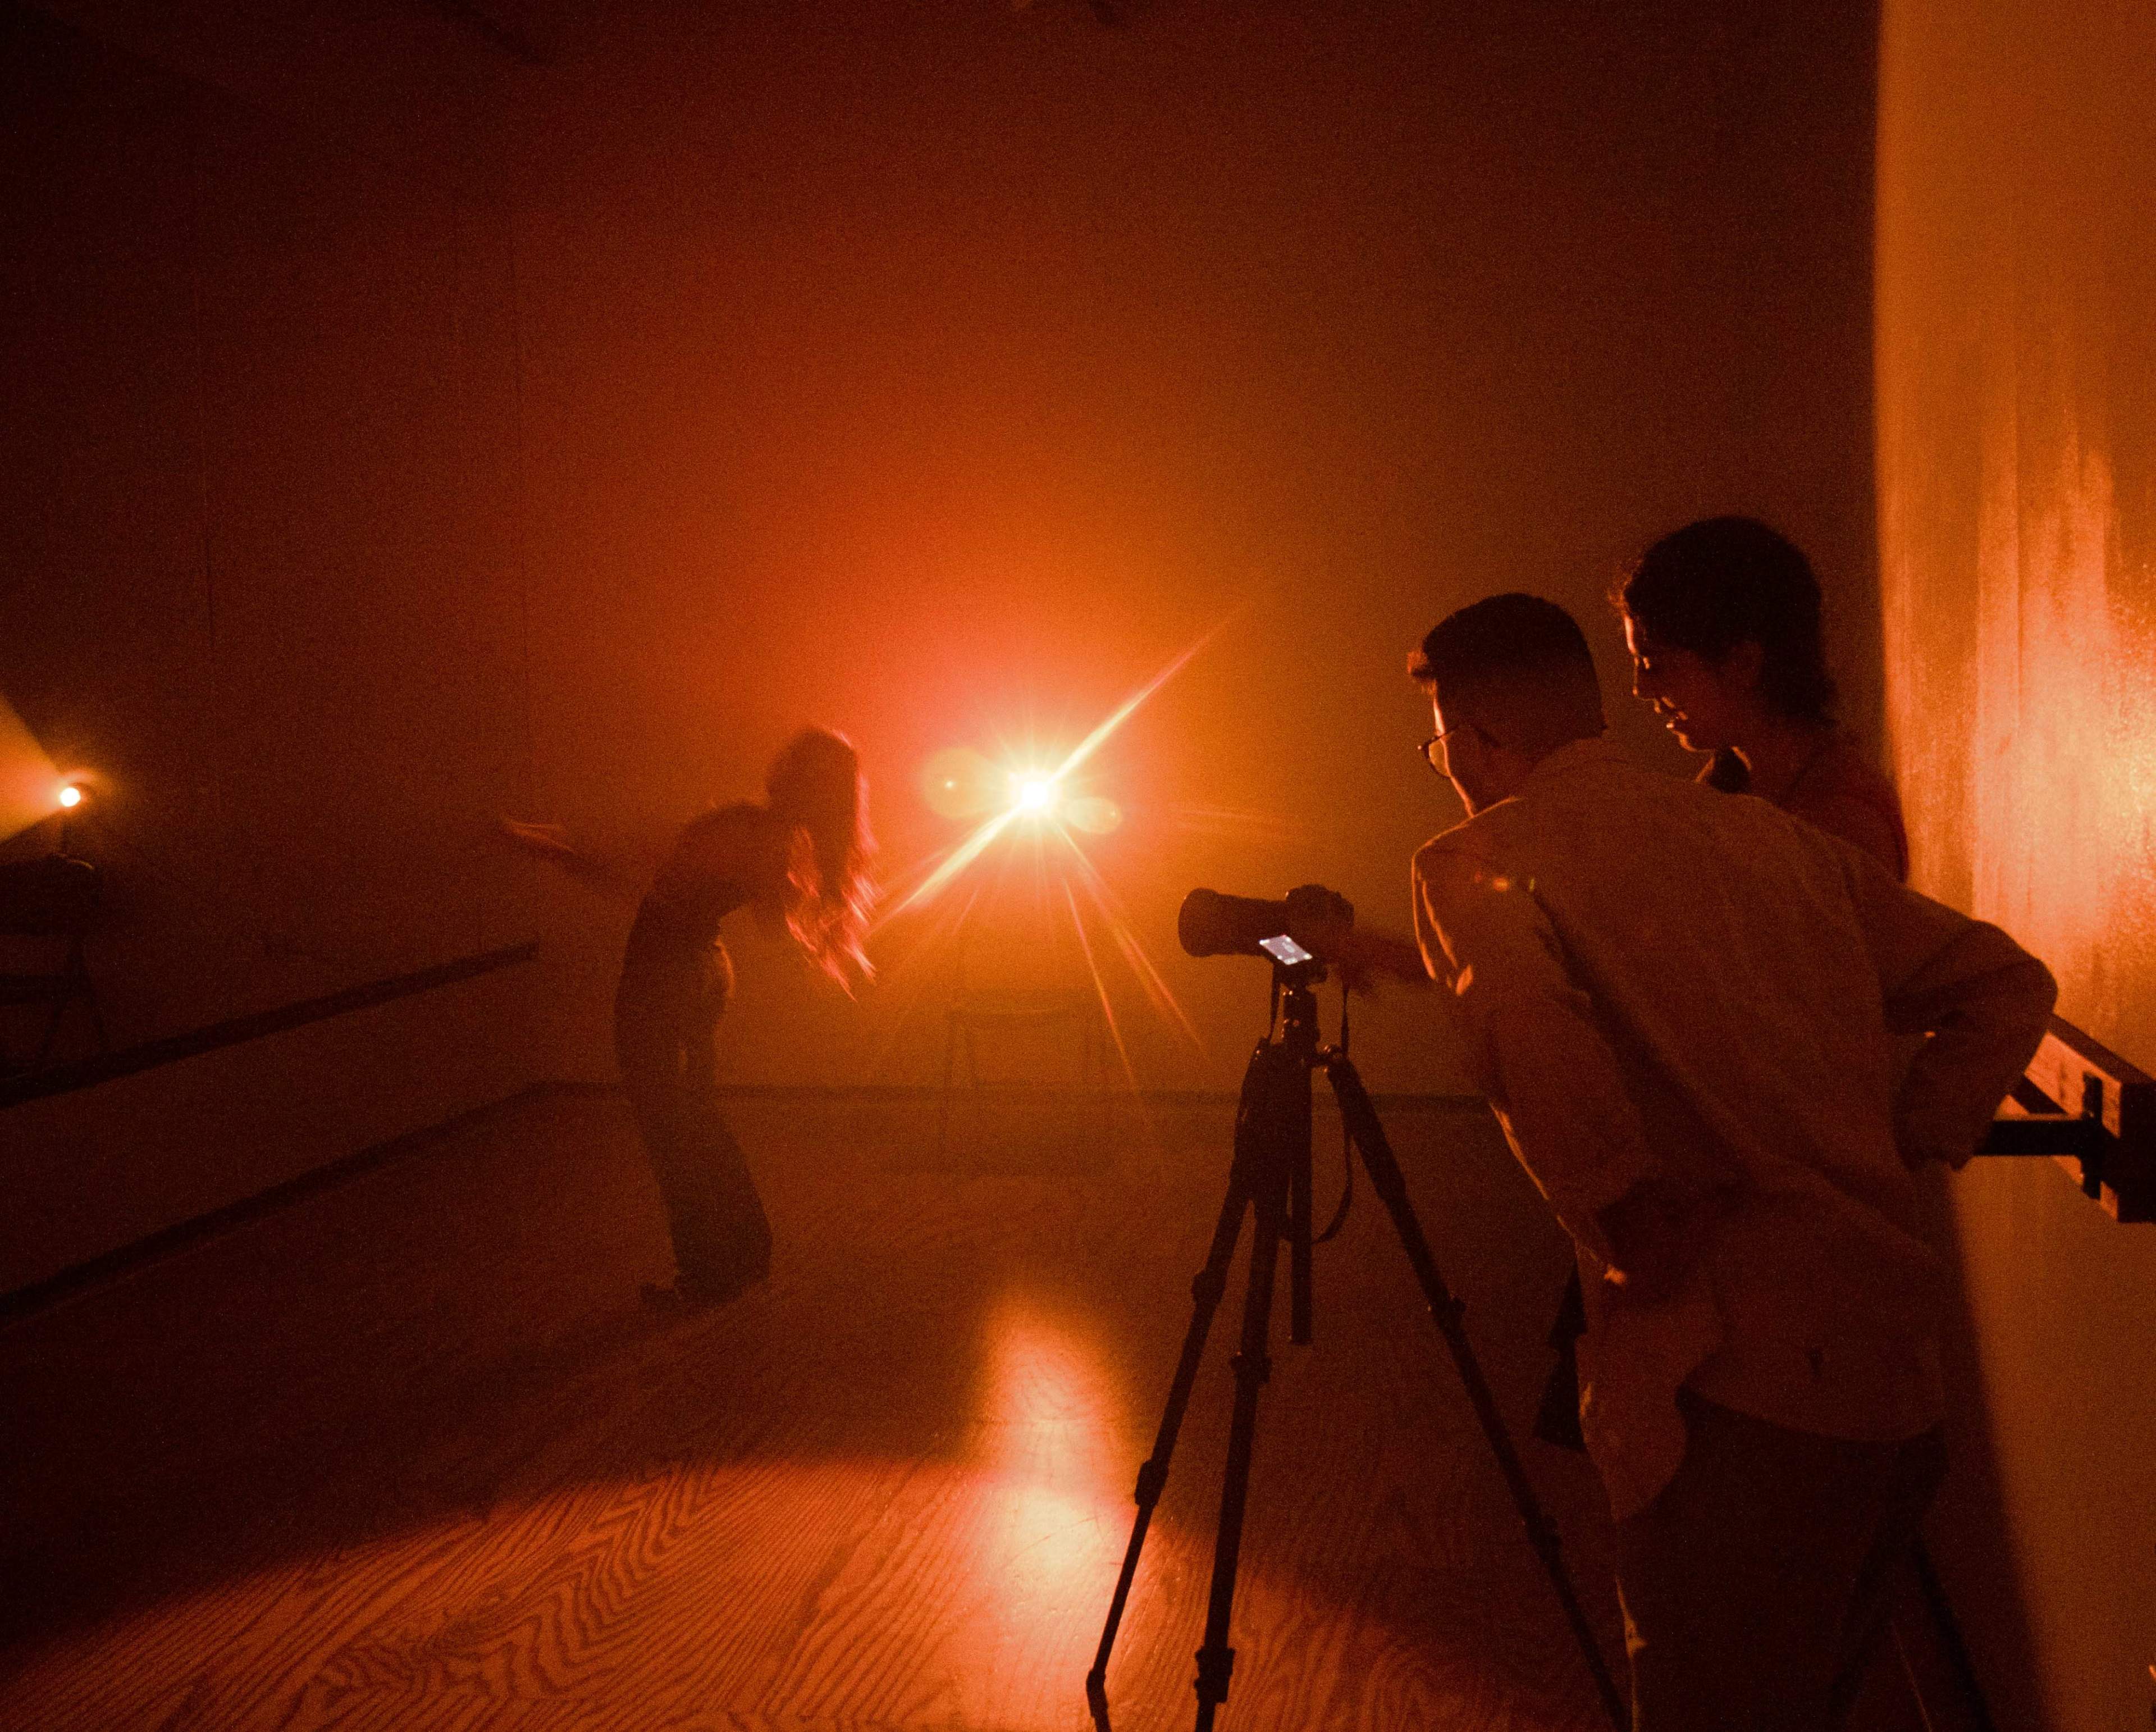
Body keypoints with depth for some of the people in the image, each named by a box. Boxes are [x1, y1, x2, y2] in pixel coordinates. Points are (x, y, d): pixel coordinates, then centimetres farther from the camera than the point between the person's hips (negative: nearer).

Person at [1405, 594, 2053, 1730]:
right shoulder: (1770, 838, 16)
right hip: (1899, 1386, 7)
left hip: (1742, 1391, -7)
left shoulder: (1477, 861, -3)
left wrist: (1632, 1231, -15)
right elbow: (2005, 984, 20)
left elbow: (1518, 1018, -27)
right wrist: (1901, 1156, 15)